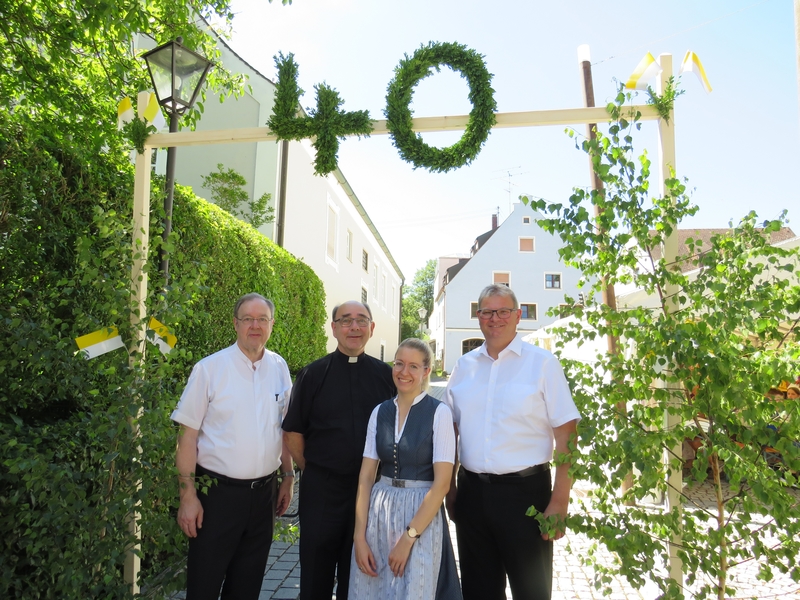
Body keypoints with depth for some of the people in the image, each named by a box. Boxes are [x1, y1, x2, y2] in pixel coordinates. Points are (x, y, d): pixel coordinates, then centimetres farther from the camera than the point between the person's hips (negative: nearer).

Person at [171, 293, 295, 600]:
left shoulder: (279, 368, 3)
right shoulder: (210, 368, -9)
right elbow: (188, 435, -8)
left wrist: (287, 477, 11)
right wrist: (188, 496, -10)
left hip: (263, 492, 4)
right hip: (217, 492, -3)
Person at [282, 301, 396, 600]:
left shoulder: (386, 374, 1)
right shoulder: (313, 374, -2)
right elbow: (292, 432, 2)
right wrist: (312, 471, 2)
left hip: (370, 486, 1)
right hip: (321, 486, -1)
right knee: (316, 574, 13)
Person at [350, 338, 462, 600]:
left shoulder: (439, 413, -10)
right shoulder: (379, 412, 3)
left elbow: (442, 483, -13)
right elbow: (366, 477, 1)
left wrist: (408, 537, -15)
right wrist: (359, 536, -6)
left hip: (422, 514, -4)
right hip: (378, 513, 4)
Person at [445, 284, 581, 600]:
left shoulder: (542, 363, -4)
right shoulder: (463, 366, 7)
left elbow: (566, 434, -8)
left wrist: (559, 501, -13)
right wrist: (450, 489, 9)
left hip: (524, 491, -3)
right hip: (471, 490, 4)